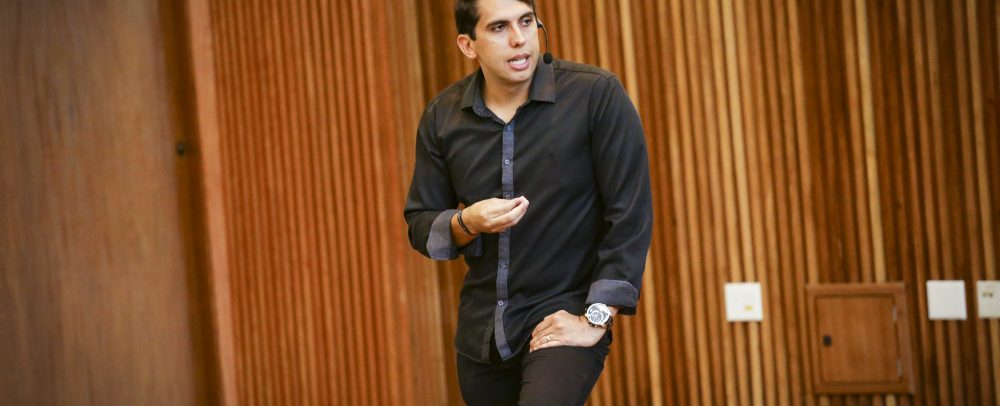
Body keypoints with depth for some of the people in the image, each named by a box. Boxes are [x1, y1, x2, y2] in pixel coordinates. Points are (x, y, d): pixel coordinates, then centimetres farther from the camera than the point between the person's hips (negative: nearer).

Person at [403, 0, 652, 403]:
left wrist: (596, 318, -16)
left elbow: (630, 214, -12)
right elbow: (420, 225, 6)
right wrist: (466, 222, -15)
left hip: (563, 318, -4)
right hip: (480, 332, 5)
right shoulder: (442, 116, 0)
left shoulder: (597, 94, -12)